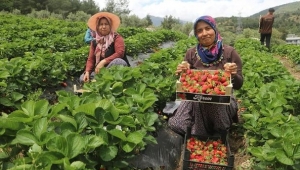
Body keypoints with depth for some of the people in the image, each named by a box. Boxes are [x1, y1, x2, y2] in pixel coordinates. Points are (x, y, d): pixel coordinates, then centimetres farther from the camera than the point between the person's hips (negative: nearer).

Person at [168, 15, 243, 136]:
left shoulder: (229, 52, -6)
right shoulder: (191, 53, -1)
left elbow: (238, 85, -3)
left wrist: (233, 74, -26)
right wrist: (181, 73, -18)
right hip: (196, 98, 1)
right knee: (175, 124, -23)